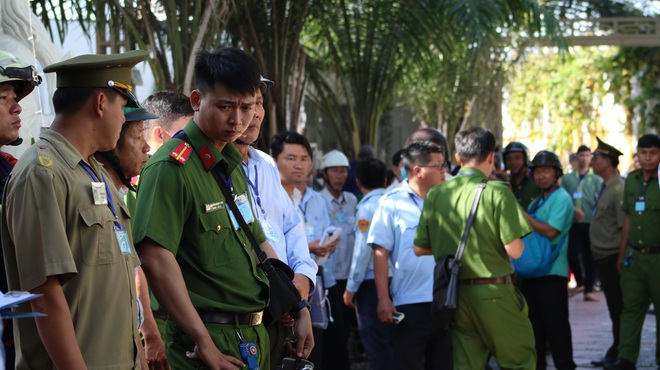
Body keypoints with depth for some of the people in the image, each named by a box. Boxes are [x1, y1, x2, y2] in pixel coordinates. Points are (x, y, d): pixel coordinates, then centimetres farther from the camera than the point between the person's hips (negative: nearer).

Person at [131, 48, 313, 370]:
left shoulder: (233, 165, 13)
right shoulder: (171, 167, -15)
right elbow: (155, 257, -24)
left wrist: (298, 309, 14)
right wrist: (204, 343, -24)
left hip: (254, 336, 8)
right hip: (212, 339, -8)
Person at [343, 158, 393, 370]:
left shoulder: (367, 206, -9)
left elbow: (363, 249, -13)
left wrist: (351, 287, -8)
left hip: (371, 282, -6)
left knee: (376, 345, -1)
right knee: (391, 341, 15)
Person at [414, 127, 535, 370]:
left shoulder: (436, 194, 2)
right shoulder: (497, 192, -12)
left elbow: (420, 248, 4)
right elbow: (514, 250, -16)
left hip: (455, 294, 5)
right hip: (494, 293, -5)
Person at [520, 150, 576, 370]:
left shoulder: (561, 199, -8)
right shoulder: (538, 201, 17)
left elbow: (550, 231, -20)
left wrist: (522, 215, -16)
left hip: (552, 271, -8)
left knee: (555, 324, -5)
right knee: (534, 323, 13)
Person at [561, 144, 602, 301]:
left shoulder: (597, 179, 6)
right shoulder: (567, 178, 11)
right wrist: (572, 209, -13)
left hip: (590, 223, -1)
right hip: (573, 223, 1)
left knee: (589, 257, 0)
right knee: (572, 255, -6)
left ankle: (588, 289, 6)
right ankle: (580, 282, 18)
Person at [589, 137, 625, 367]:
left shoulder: (619, 189, -17)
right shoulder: (606, 187, 13)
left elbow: (626, 226, -20)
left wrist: (621, 259, -20)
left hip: (612, 257, -10)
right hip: (603, 257, 10)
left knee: (617, 307, -2)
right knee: (614, 306, 15)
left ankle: (618, 352, 3)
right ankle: (617, 350, 22)